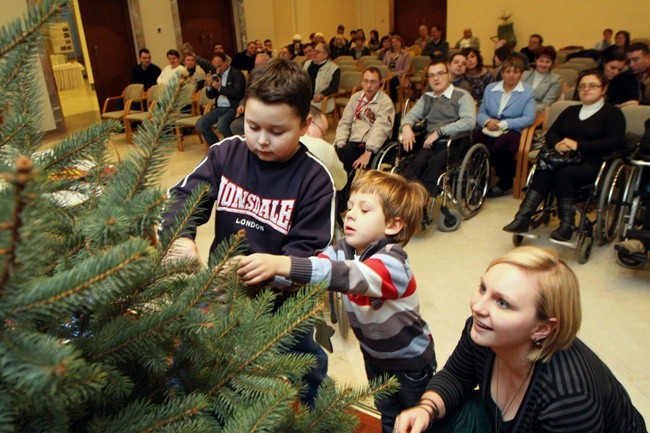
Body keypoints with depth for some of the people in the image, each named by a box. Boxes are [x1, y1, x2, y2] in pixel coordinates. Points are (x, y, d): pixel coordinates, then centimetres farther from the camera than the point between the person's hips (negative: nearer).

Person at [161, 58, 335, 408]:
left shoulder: (314, 179, -17)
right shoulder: (226, 153, -8)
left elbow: (306, 250, -19)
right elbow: (183, 196, -9)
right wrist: (180, 236, -30)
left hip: (282, 301, -2)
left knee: (304, 373, 19)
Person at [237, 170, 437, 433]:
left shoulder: (393, 262, -34)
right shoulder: (344, 249, -13)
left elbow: (344, 276, -53)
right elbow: (309, 270, -28)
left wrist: (280, 264, -63)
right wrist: (266, 268, -47)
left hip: (411, 360, -5)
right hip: (374, 354, 5)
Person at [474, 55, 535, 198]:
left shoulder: (528, 92, 7)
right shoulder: (490, 88, 18)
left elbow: (529, 118, -6)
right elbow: (481, 113, 12)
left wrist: (503, 124, -16)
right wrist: (487, 121, -13)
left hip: (512, 131, -2)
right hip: (489, 130, 3)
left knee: (501, 145, -37)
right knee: (477, 137, -34)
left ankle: (505, 182, -9)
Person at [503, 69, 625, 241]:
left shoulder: (612, 113, 9)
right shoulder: (570, 111, 27)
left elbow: (615, 142, -6)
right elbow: (551, 133, 16)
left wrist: (579, 145, -15)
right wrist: (557, 144, -9)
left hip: (591, 164, -4)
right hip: (564, 159, 4)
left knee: (563, 174, -36)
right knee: (543, 172, -29)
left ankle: (567, 225, -31)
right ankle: (523, 218, -39)